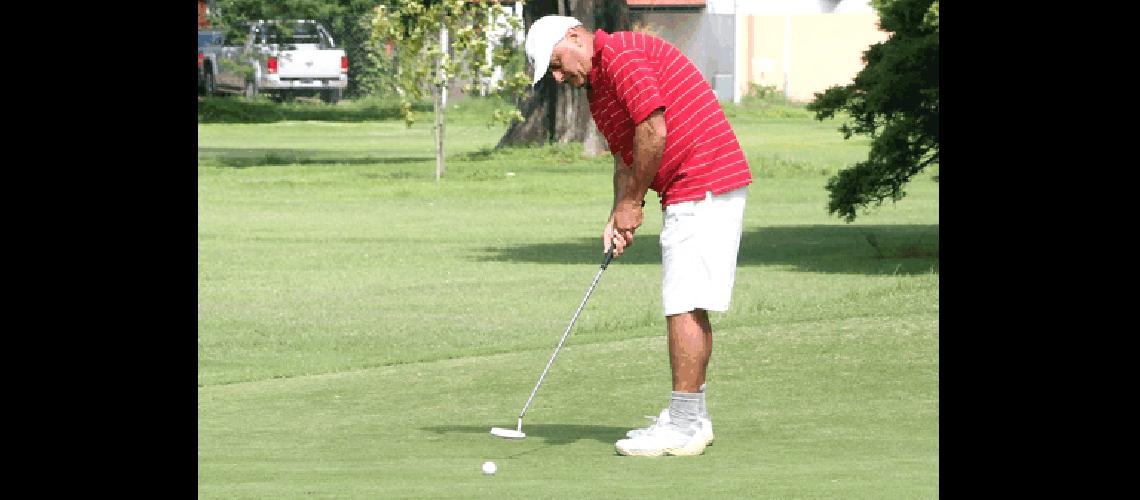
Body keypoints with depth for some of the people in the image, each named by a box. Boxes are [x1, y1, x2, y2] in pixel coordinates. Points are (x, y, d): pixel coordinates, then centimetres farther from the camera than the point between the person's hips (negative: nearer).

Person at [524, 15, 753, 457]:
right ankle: (691, 418, 19)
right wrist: (618, 217, 5)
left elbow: (654, 131, -20)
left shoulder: (622, 55, -13)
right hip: (694, 193, 11)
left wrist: (632, 201, -9)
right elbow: (625, 156, 21)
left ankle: (684, 425, -8)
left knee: (684, 304, -10)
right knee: (689, 306, 14)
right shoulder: (598, 87, 19)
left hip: (704, 186, -11)